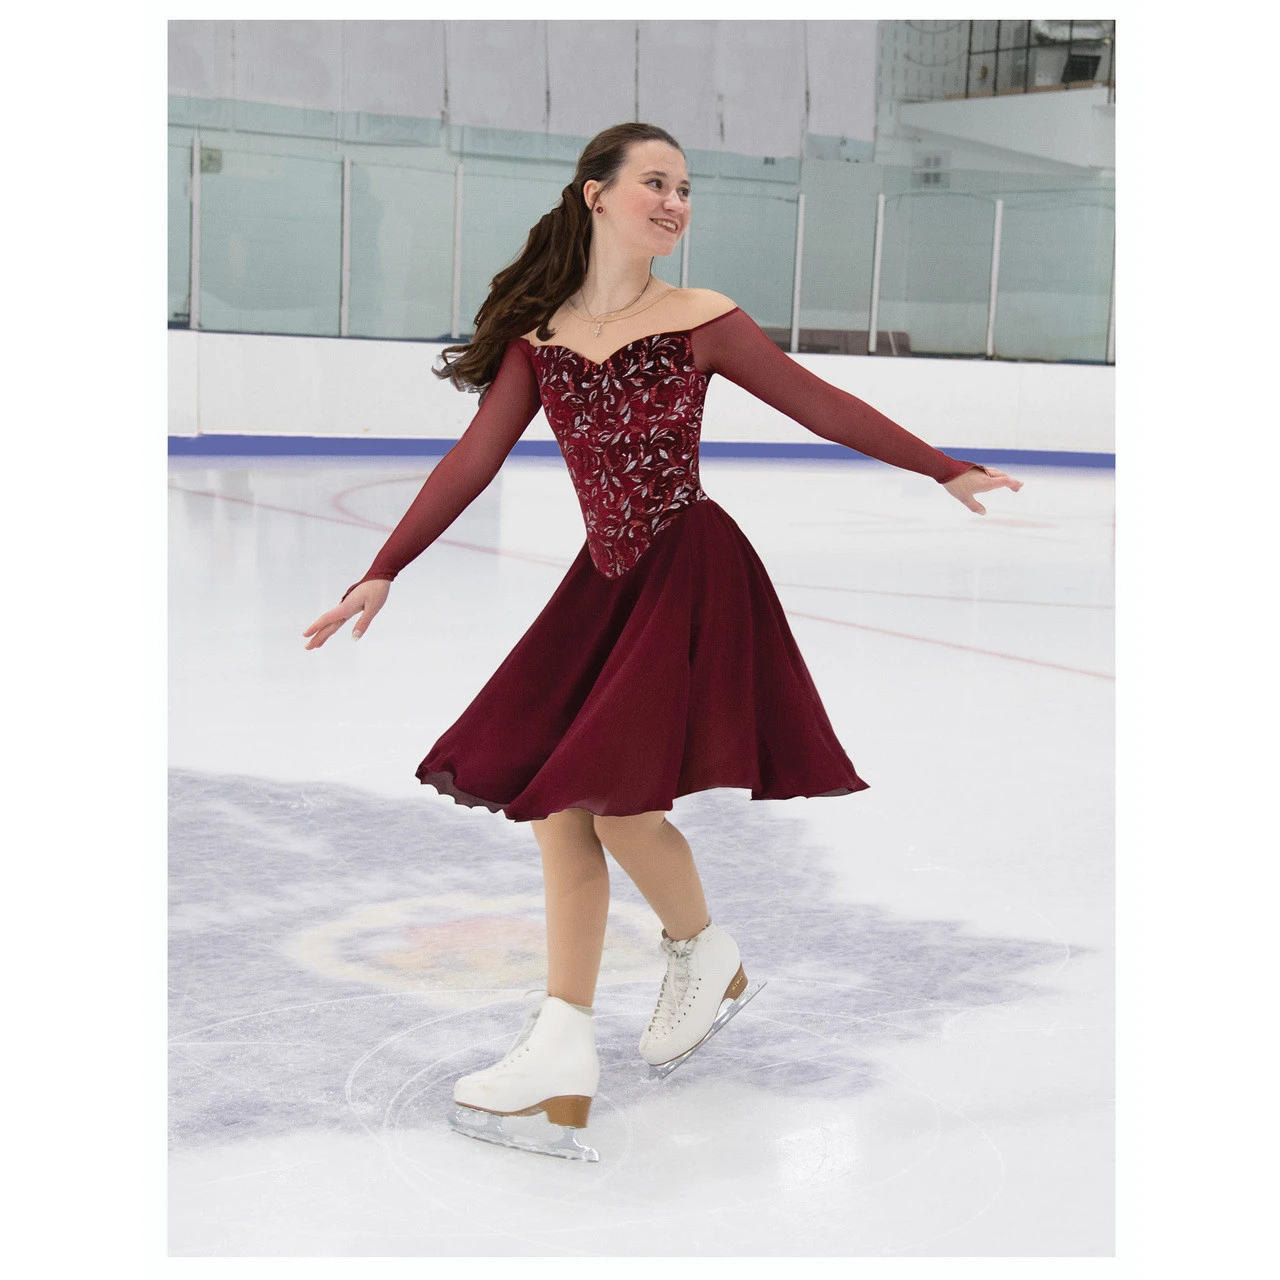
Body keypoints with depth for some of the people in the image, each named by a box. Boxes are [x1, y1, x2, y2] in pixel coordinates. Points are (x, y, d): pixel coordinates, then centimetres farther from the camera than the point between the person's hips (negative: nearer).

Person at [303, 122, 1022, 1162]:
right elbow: (473, 461, 6)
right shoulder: (541, 337, 6)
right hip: (605, 583, 5)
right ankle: (565, 1054, 2)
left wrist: (947, 471, 2)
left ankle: (708, 956, 16)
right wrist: (383, 572, 3)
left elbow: (823, 407, 1)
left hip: (695, 573, -5)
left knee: (611, 788, -14)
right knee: (555, 794, -1)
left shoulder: (700, 320, -4)